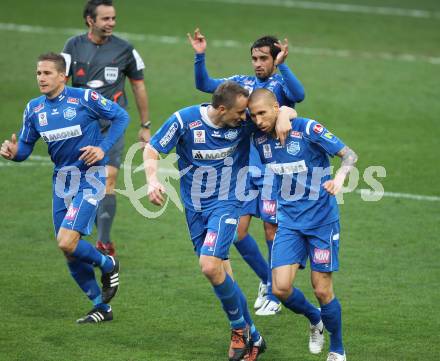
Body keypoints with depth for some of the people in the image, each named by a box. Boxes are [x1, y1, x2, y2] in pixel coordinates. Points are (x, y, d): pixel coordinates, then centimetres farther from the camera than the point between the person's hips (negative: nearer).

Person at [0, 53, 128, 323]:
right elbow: (25, 147, 8)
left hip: (89, 179, -6)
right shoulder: (34, 108, 4)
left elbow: (121, 116, -2)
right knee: (69, 252, 7)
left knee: (67, 242, -20)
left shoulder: (84, 98, -11)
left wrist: (103, 148, -13)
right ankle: (102, 308, 23)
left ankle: (108, 266, 11)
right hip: (62, 180, 6)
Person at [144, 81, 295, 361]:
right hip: (194, 207, 3)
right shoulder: (184, 120, -13)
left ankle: (240, 329, 1)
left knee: (210, 266, -21)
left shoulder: (244, 121, -11)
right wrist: (152, 180, -23)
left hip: (226, 203, -3)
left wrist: (284, 115, -24)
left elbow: (288, 111, 1)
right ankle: (252, 337, 23)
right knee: (222, 275, 8)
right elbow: (152, 150, -4)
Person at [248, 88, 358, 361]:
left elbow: (350, 155, -15)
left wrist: (340, 177, -33)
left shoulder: (307, 129, -16)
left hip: (322, 219, -4)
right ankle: (315, 320, 23)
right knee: (281, 288, -9)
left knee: (322, 290, -3)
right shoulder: (260, 138, -1)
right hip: (289, 221, 4)